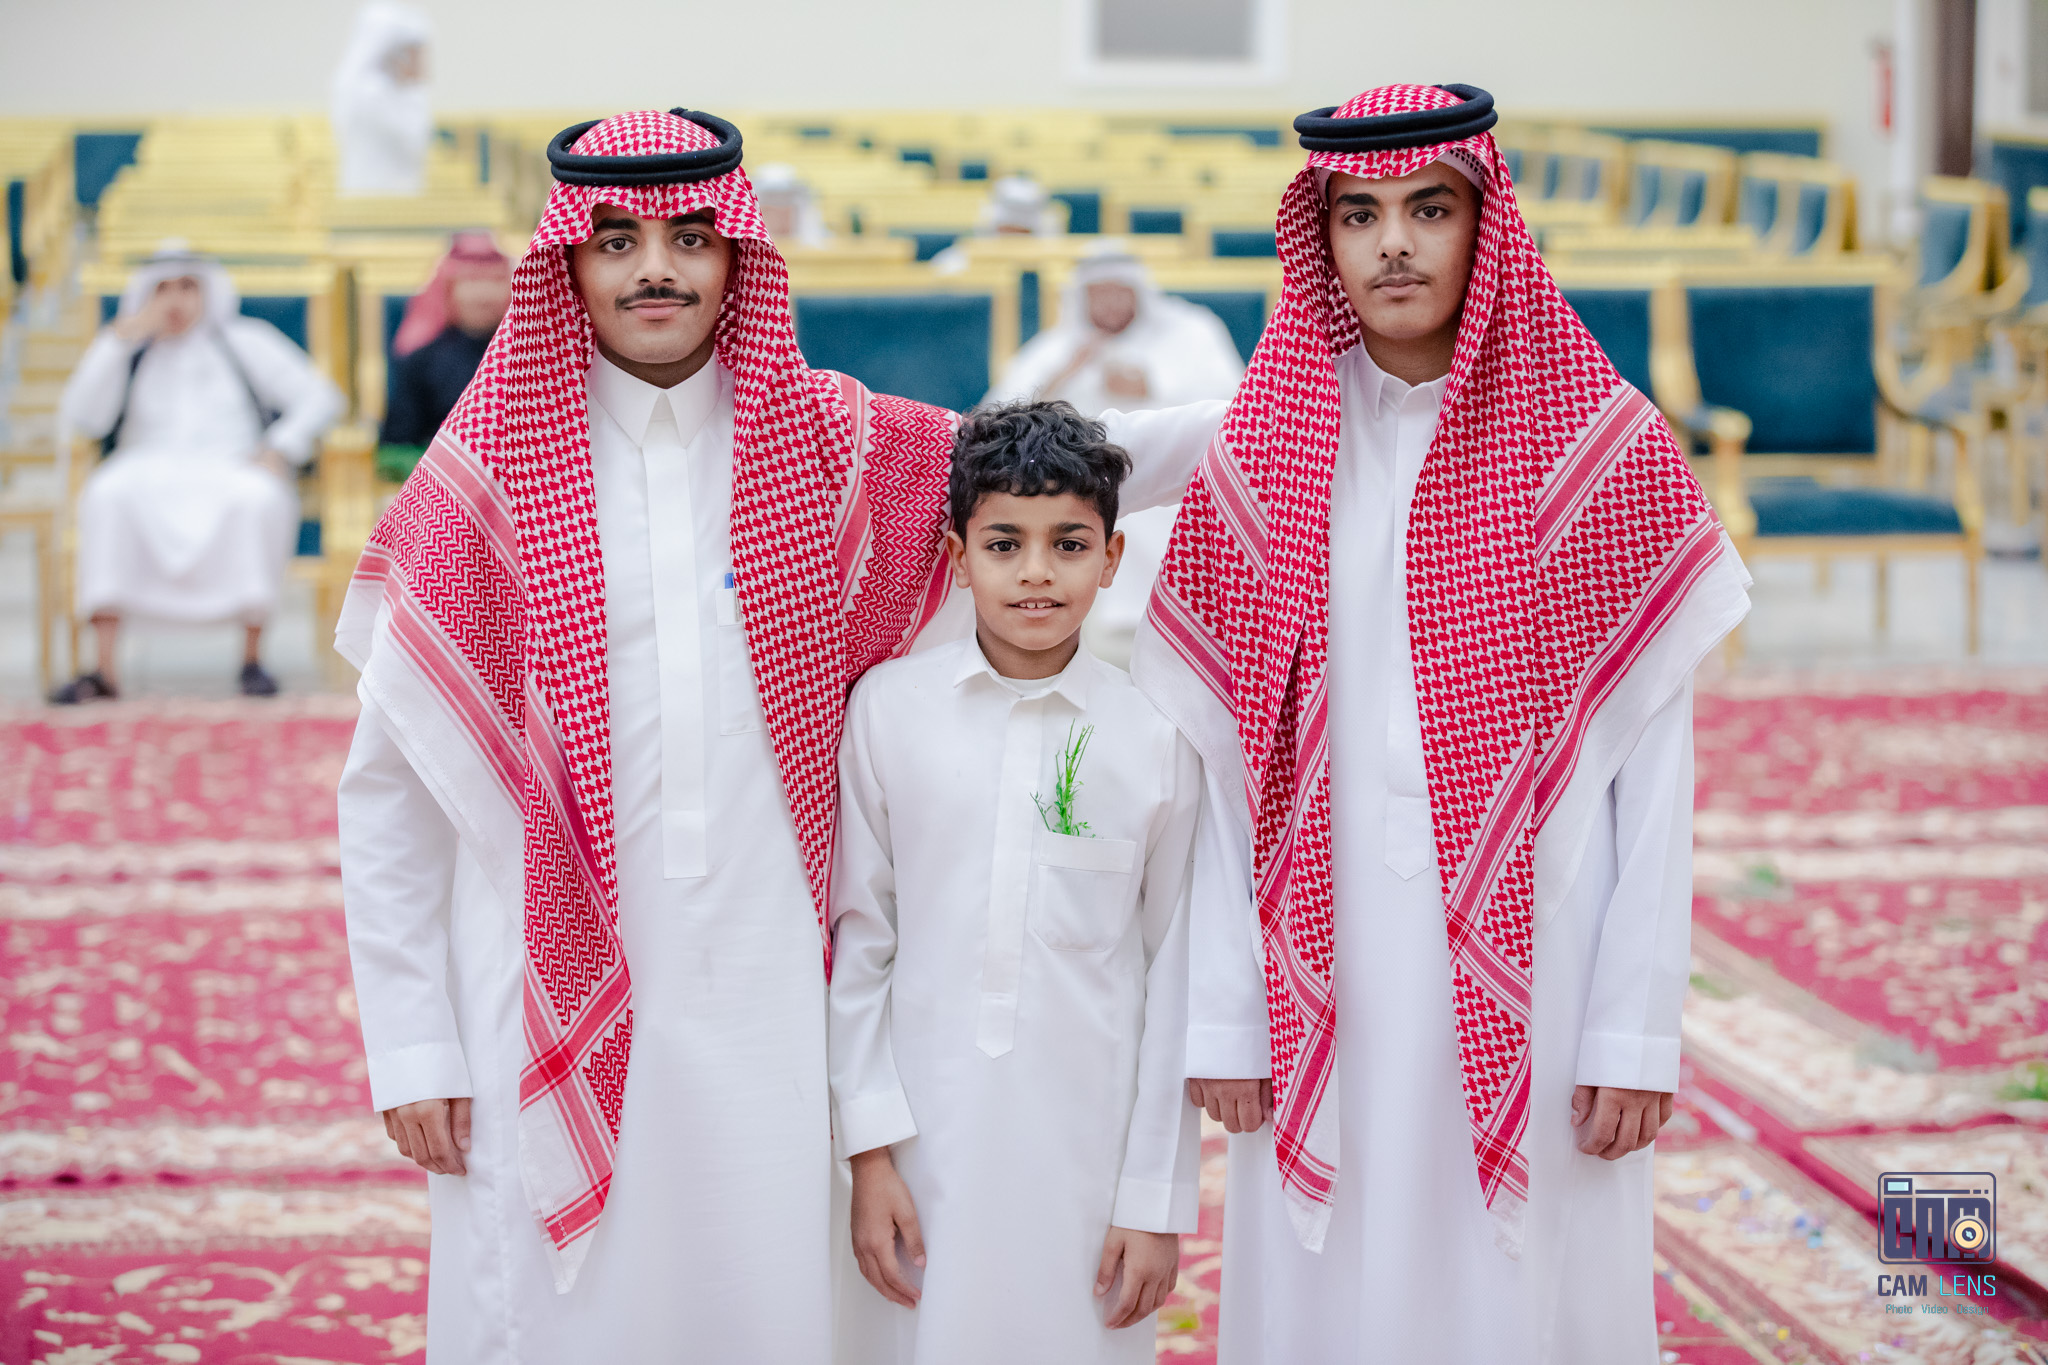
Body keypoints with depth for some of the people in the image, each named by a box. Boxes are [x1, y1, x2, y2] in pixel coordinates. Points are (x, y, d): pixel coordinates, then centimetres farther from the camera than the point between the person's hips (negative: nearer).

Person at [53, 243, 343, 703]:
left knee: (257, 497, -38)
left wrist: (279, 450, -9)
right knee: (107, 494, -35)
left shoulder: (245, 342, 15)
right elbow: (82, 419, 2)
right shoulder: (128, 351, 18)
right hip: (149, 475, 1)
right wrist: (120, 337, -3)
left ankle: (252, 657, -31)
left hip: (230, 473, -1)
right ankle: (104, 668, -41)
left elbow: (320, 398, 9)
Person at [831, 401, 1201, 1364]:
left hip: (1092, 1149, 0)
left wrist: (1157, 1202, 1)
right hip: (930, 1139, 0)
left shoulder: (1156, 739, -2)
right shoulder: (890, 709, -1)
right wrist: (870, 1148, -1)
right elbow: (859, 935, 3)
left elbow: (1174, 978, 2)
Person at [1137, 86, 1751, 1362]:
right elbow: (1217, 763, 3)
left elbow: (1655, 766, -2)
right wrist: (1221, 1017, -1)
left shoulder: (1607, 453, -1)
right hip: (1327, 992, 2)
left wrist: (1638, 1032, -6)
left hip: (1533, 988, -1)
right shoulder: (1259, 458, 4)